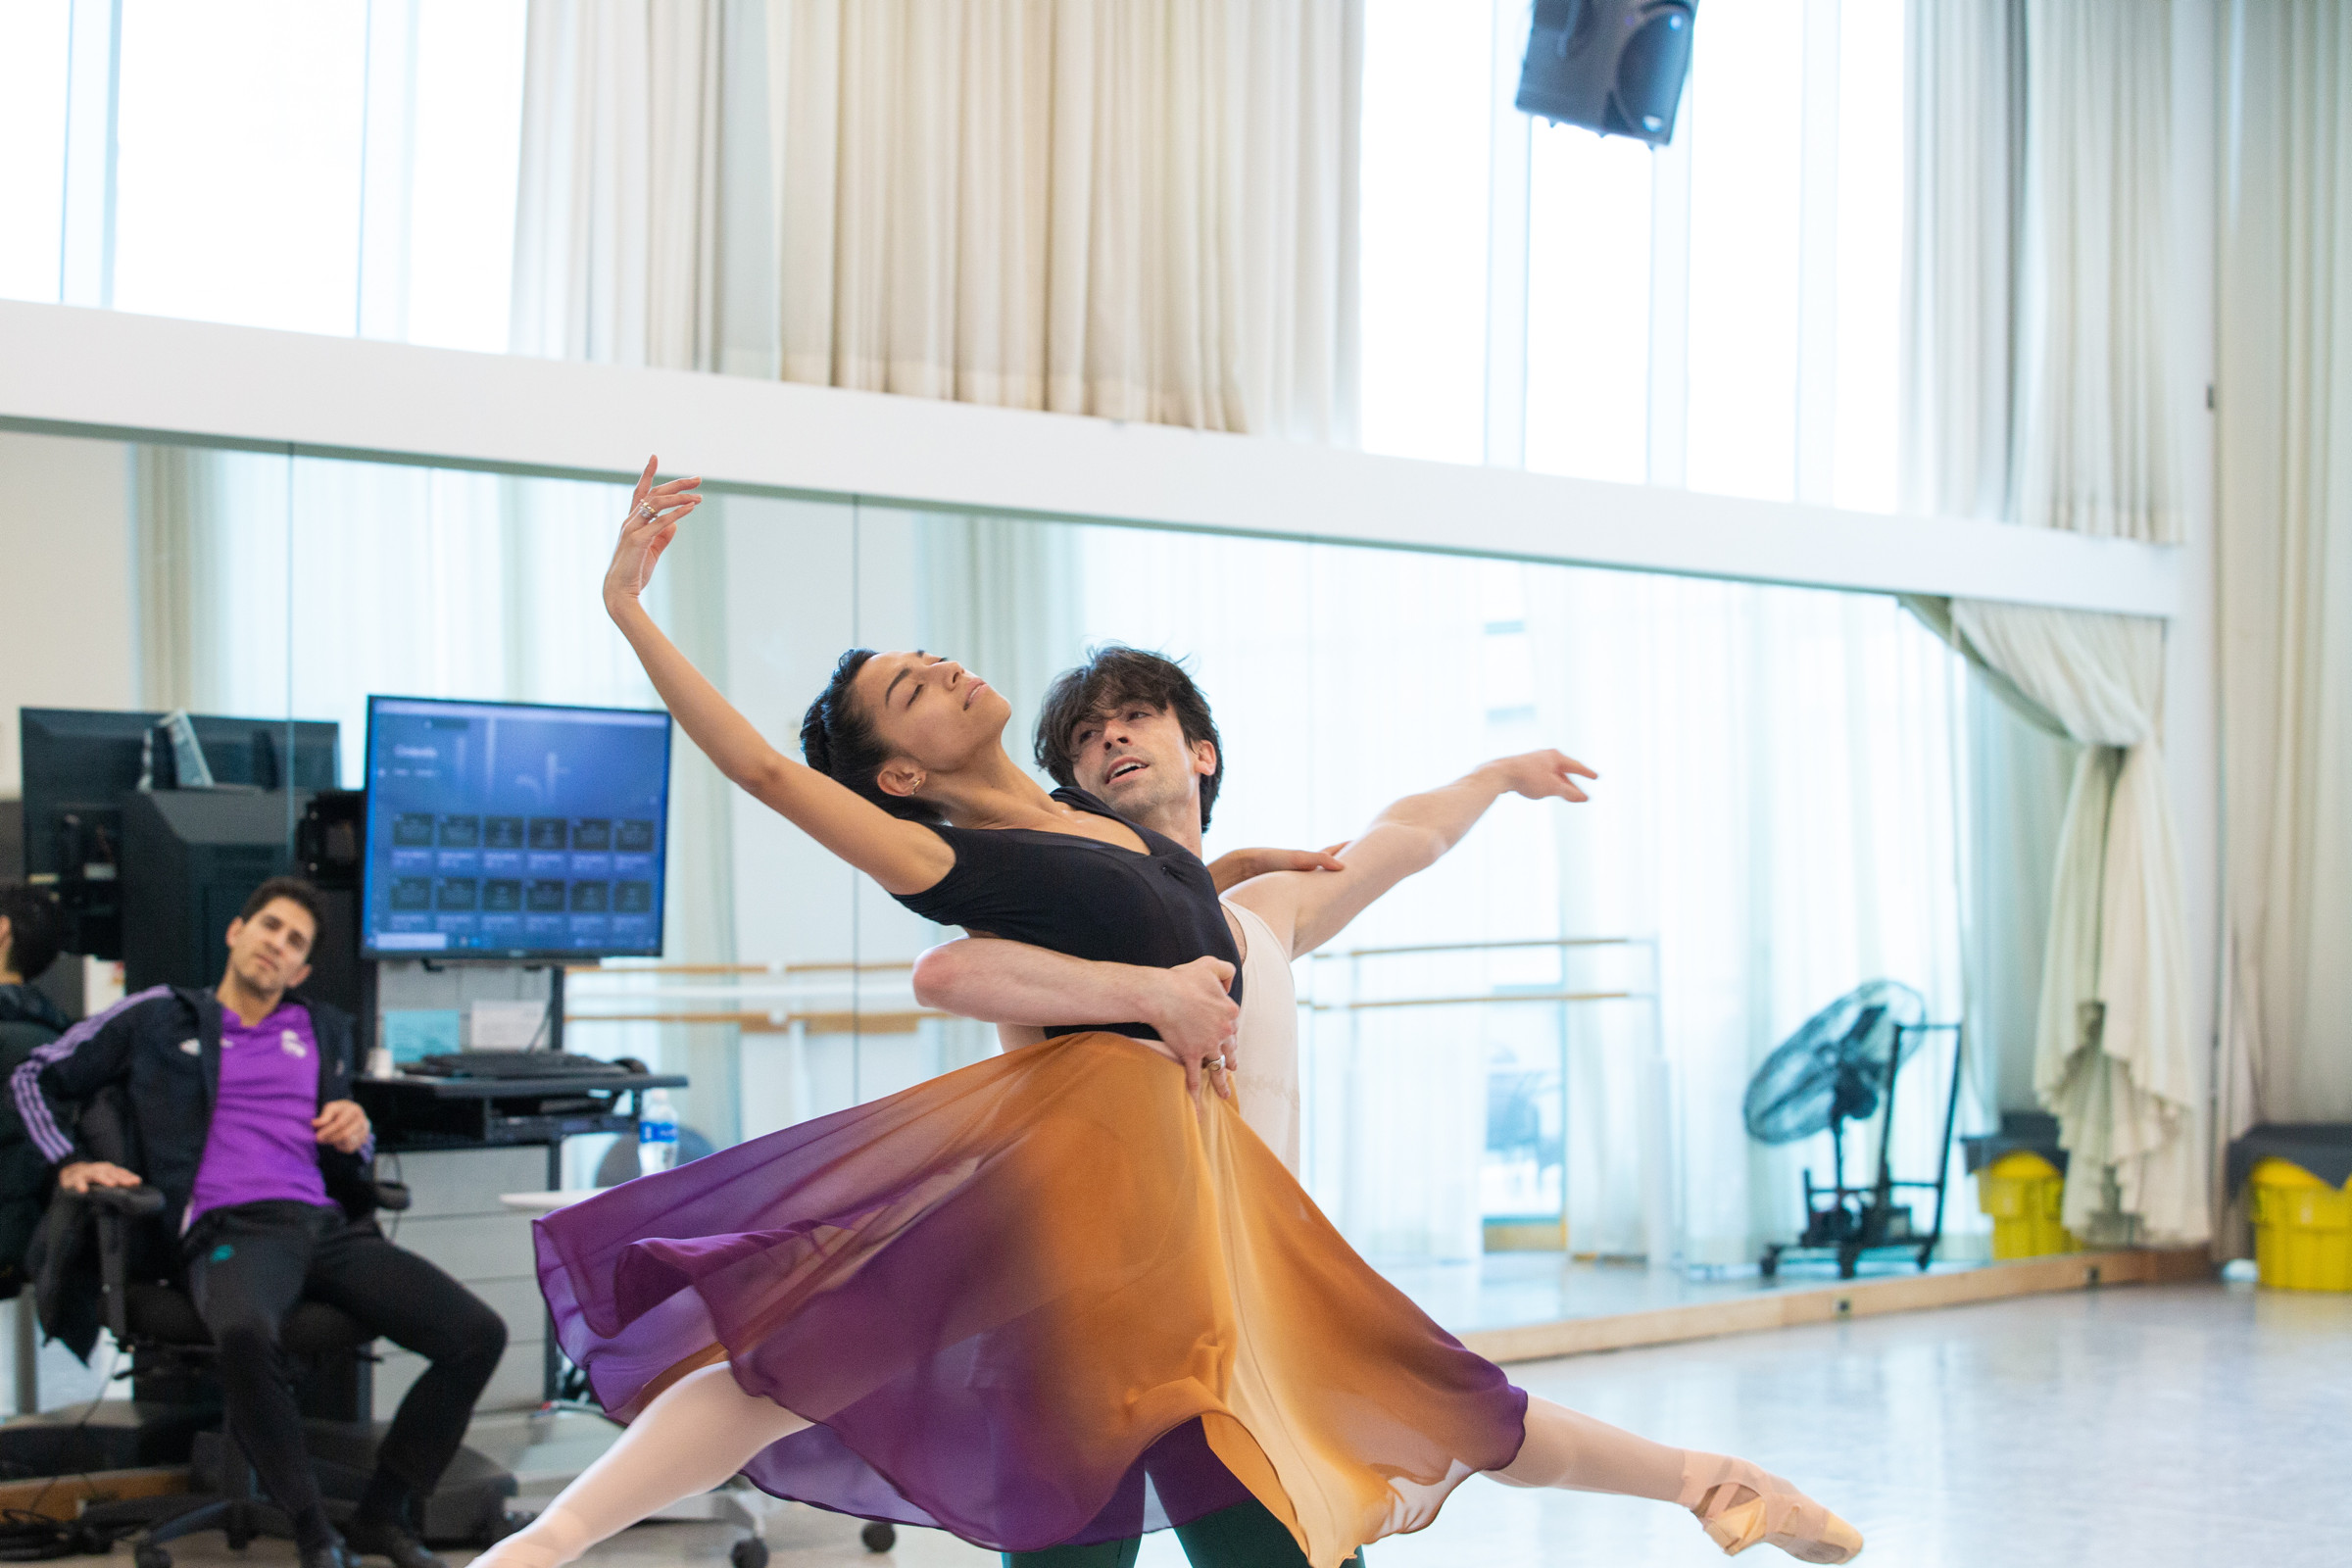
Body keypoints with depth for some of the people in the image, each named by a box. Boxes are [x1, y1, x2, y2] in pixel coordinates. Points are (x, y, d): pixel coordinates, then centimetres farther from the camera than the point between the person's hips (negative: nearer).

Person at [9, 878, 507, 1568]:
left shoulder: (323, 1030, 28)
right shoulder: (159, 1017, 18)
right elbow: (34, 1078, 23)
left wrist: (356, 1136, 10)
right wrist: (70, 1162, 8)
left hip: (329, 1224, 5)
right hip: (229, 1229, -4)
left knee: (478, 1335, -19)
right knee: (245, 1332, -43)